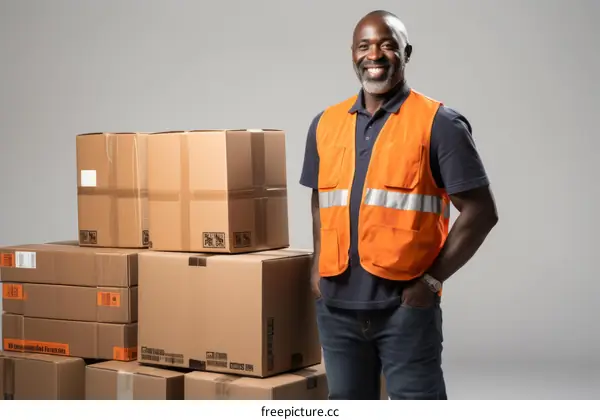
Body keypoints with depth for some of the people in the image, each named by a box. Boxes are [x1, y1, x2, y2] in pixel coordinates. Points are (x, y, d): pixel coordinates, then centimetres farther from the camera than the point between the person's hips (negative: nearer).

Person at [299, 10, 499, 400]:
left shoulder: (439, 124, -5)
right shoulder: (325, 124, 10)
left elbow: (481, 212, -6)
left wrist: (433, 279, -11)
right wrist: (318, 267, 11)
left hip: (405, 305, -5)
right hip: (337, 305, 5)